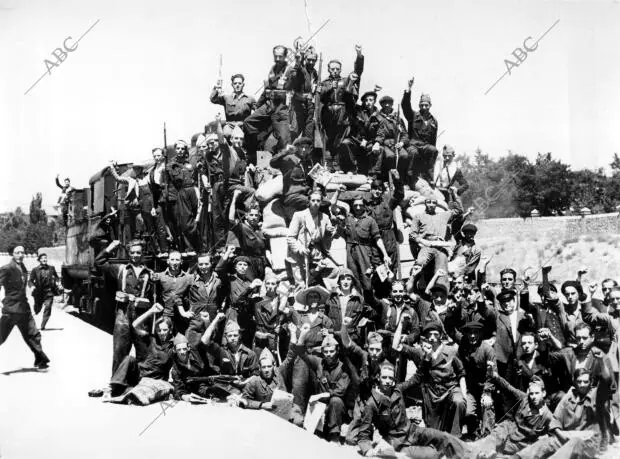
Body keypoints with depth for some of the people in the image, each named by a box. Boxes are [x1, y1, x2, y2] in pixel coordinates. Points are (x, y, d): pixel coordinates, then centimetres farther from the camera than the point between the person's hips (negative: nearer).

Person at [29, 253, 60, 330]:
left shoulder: (51, 268, 6)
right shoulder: (35, 270, -1)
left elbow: (56, 276, 23)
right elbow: (30, 281, -2)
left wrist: (56, 282, 4)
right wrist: (33, 285, -22)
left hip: (49, 292, 1)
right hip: (39, 292, -1)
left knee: (48, 307, -14)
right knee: (37, 309, 10)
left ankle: (43, 326, -4)